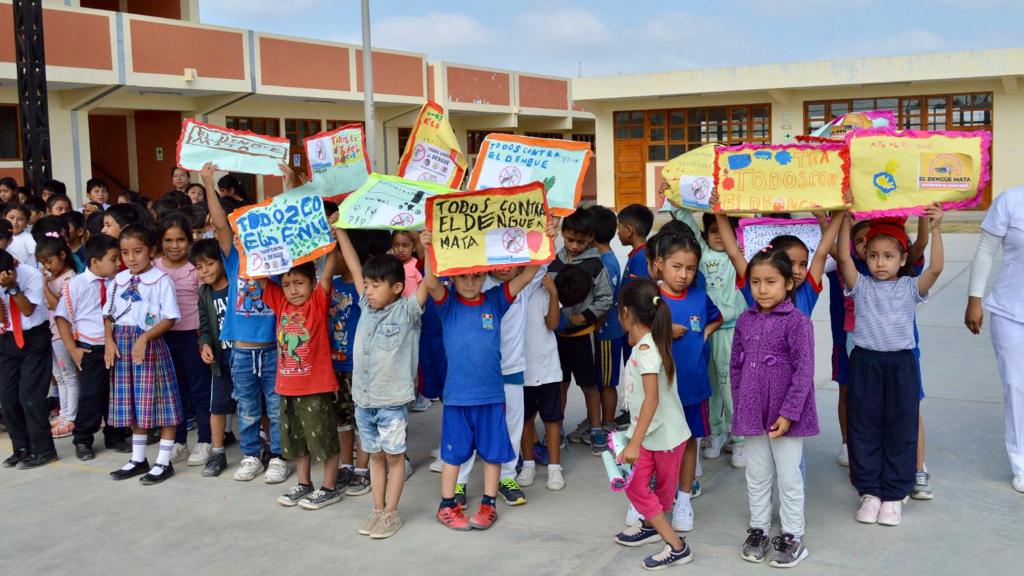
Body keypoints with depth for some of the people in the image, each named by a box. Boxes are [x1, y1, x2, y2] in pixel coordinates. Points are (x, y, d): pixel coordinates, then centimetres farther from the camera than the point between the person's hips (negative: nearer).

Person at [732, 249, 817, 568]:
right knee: (756, 476, 16)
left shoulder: (797, 322, -13)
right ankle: (758, 529, 31)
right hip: (752, 413, 5)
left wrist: (788, 413, -17)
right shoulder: (745, 320, 3)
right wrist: (740, 404, 7)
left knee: (789, 477, 7)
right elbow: (736, 366, 10)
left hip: (786, 415, -5)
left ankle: (792, 536, 22)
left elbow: (803, 372, -15)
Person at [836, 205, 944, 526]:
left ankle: (894, 495, 18)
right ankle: (869, 491, 20)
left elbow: (935, 268, -15)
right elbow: (843, 257, -12)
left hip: (901, 364, 0)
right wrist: (845, 218, -17)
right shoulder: (861, 286, 2)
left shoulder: (910, 288, 1)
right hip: (865, 363, 1)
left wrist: (935, 228, -22)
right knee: (864, 429, 6)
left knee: (900, 430, 6)